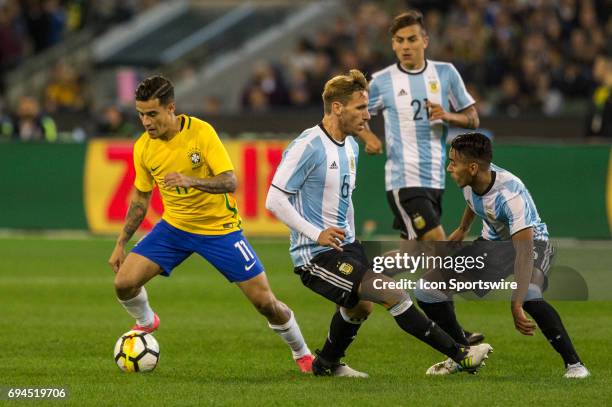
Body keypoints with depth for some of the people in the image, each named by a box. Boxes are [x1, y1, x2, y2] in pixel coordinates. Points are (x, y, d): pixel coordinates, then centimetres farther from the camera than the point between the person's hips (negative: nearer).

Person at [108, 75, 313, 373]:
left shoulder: (201, 132, -21)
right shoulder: (143, 147, -7)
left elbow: (230, 182, -26)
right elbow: (141, 198, 7)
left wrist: (190, 181, -42)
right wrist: (121, 243, 7)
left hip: (219, 227, -4)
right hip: (174, 226, 4)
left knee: (264, 301, -5)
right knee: (124, 281, -13)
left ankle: (302, 354, 21)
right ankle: (146, 323, 22)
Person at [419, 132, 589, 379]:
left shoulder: (511, 195, -37)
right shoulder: (469, 181, -16)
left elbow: (524, 252, -42)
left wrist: (516, 307, -50)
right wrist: (463, 229, 29)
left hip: (531, 241, -7)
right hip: (491, 243, 7)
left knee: (528, 296, -39)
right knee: (428, 291, -4)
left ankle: (573, 363, -24)